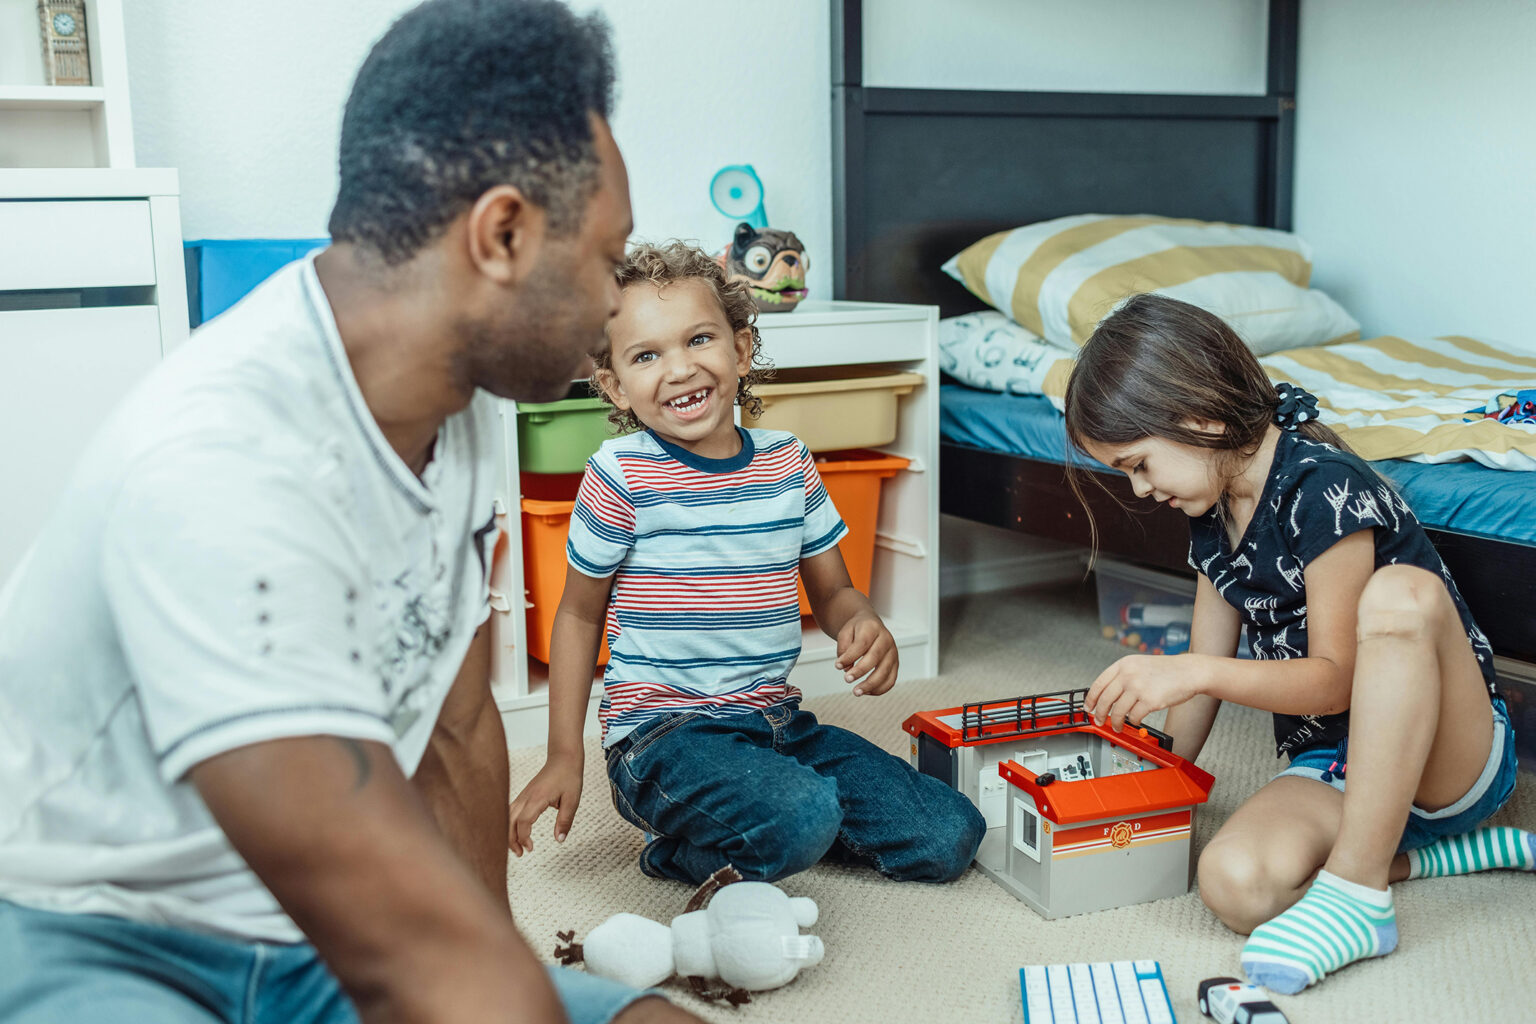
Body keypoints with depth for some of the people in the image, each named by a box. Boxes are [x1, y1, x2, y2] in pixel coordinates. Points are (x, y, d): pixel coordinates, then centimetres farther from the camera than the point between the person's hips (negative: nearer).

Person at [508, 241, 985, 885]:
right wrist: (563, 757, 1)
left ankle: (712, 822, 12)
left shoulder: (789, 463, 3)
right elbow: (580, 615, 1)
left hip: (778, 723, 6)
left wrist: (865, 627, -12)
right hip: (661, 733, -6)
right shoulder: (621, 477, -10)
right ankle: (679, 851, -1)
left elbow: (831, 591, 13)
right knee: (805, 814, -34)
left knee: (952, 838, 1)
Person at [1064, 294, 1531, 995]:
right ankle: (1396, 844, 0)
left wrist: (1193, 671, -30)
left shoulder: (1323, 487, -19)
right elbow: (1207, 670, 12)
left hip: (1455, 756, -5)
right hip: (1329, 766, 6)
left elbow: (1335, 677, -19)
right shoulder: (1210, 515, 7)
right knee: (1233, 884, -27)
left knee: (1400, 595, -38)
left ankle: (1358, 890, -31)